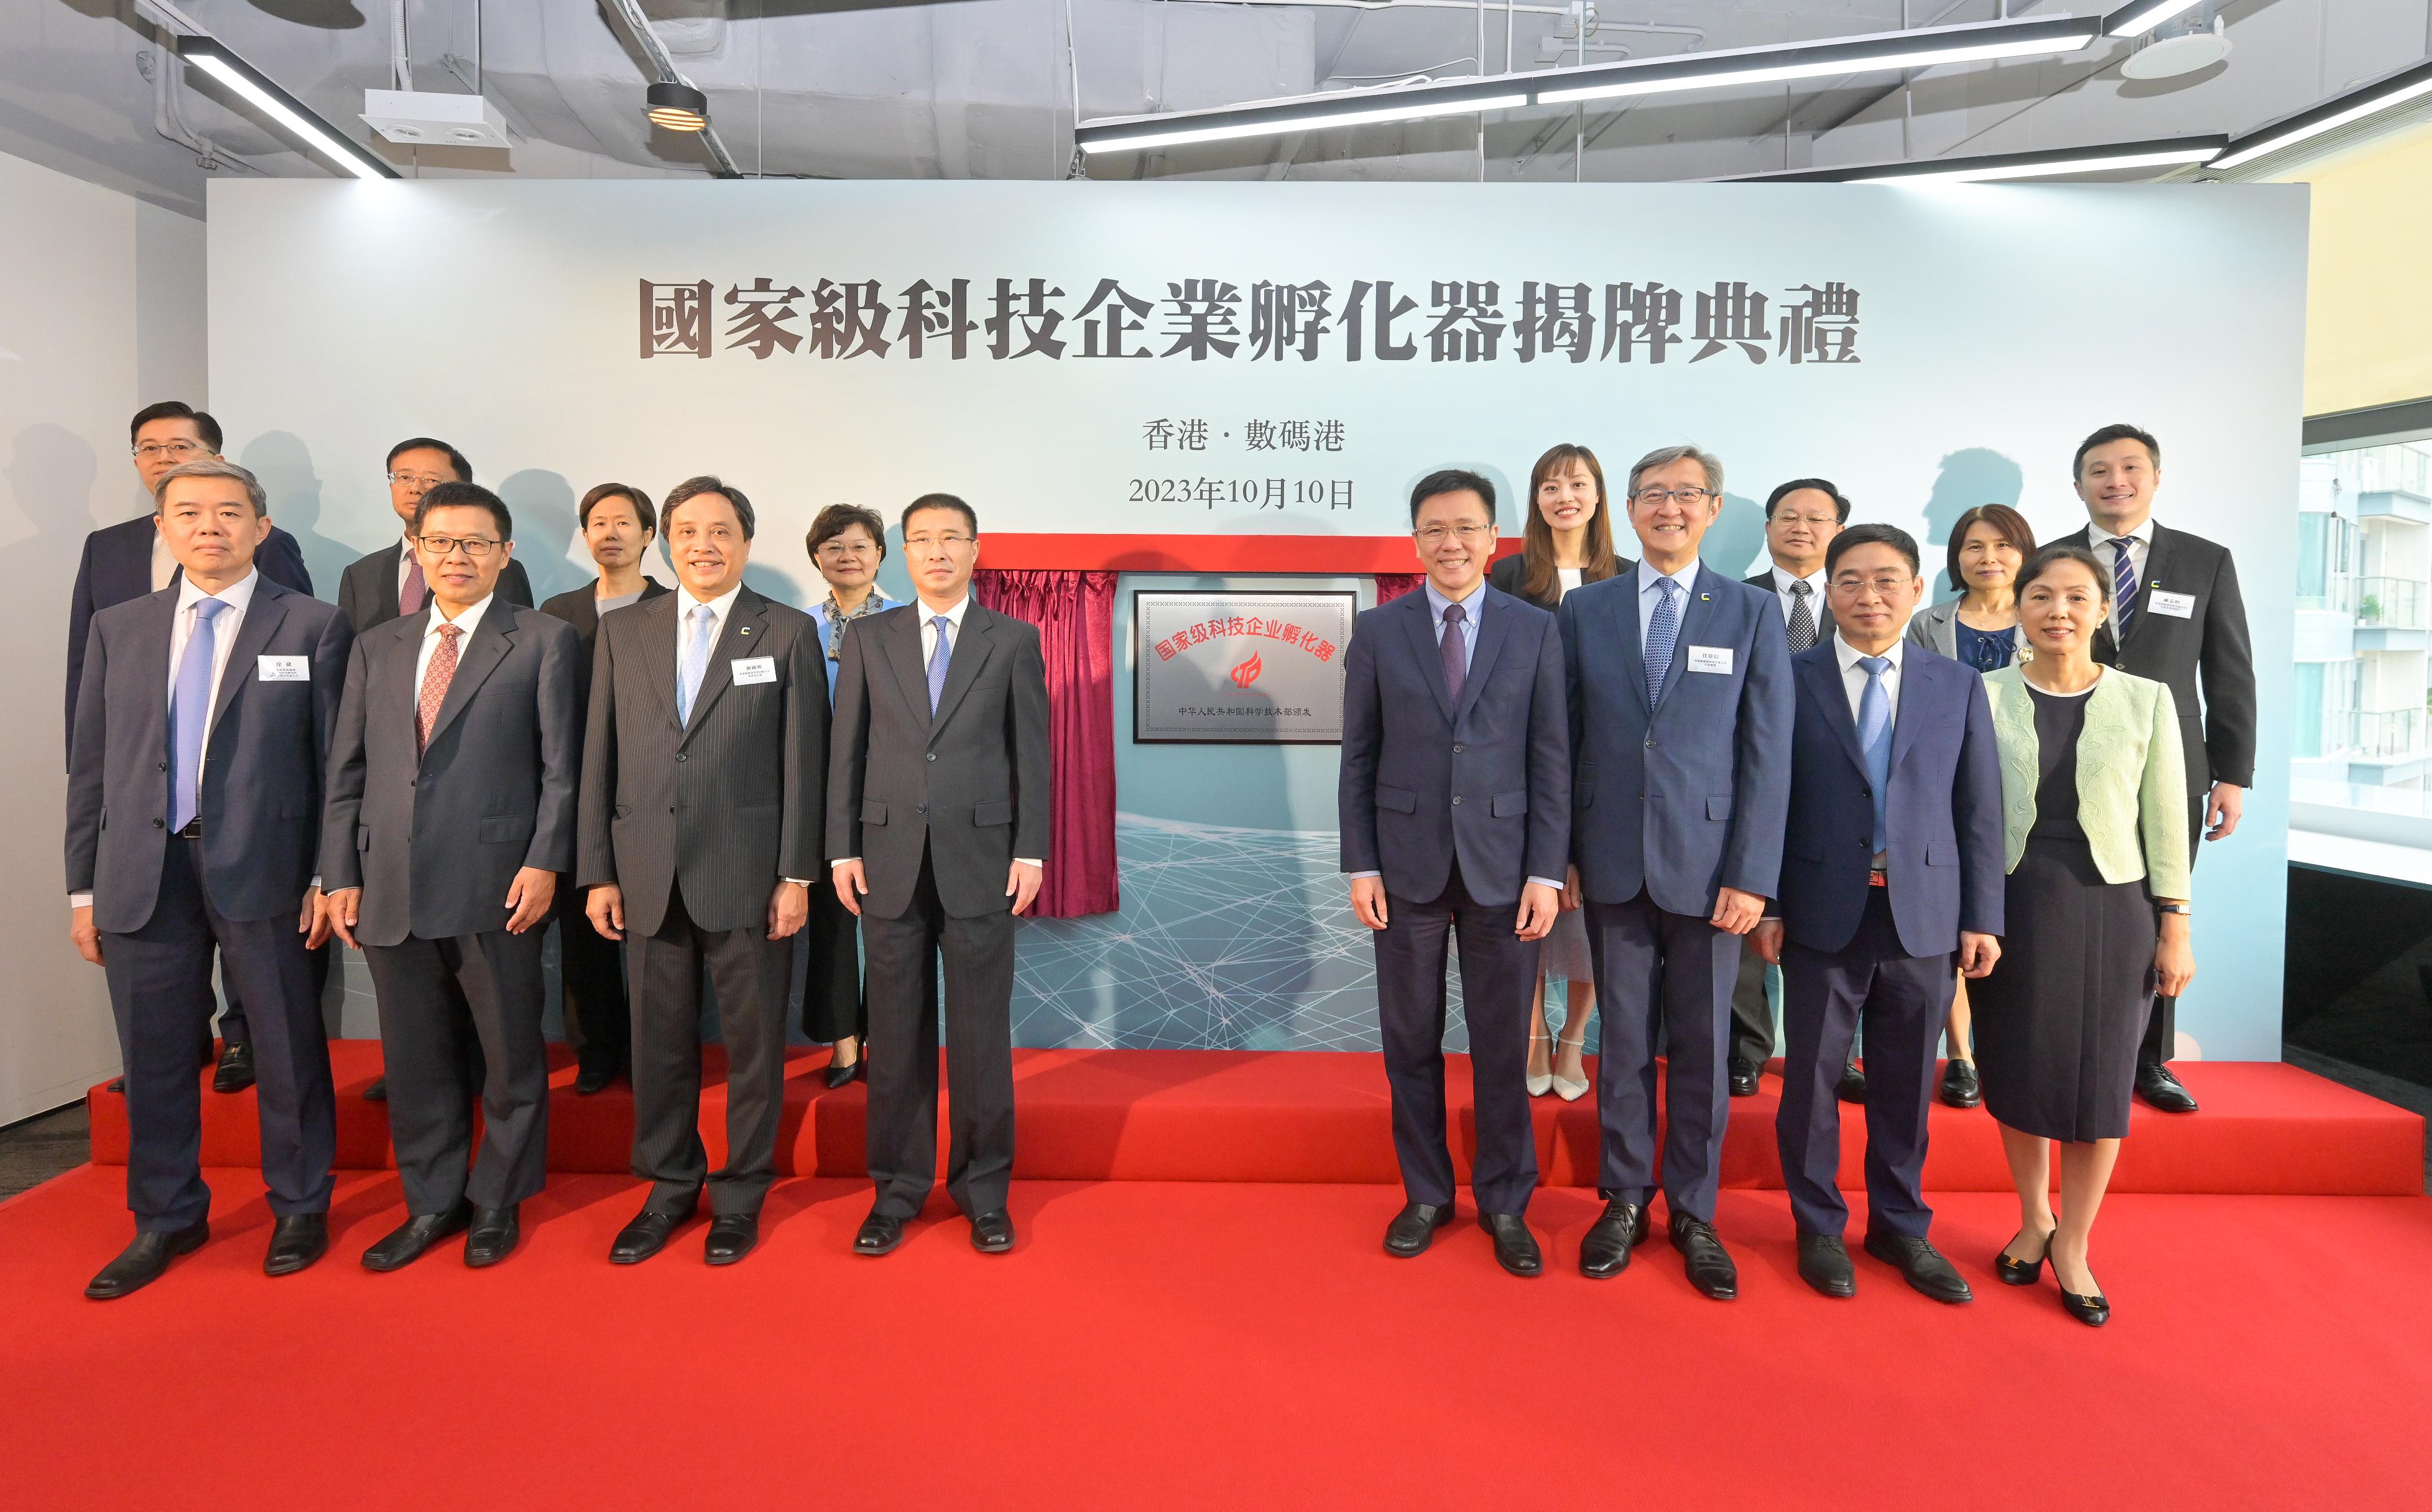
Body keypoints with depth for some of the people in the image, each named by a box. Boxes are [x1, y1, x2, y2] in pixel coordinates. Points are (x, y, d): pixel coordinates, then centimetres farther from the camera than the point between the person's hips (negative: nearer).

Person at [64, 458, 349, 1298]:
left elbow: (337, 759, -2)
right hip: (141, 873, 4)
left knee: (288, 1049, 6)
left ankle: (299, 1210, 23)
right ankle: (166, 1219, 29)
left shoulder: (313, 626, 0)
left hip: (262, 868, -3)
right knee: (154, 1055, 12)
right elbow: (90, 765, 11)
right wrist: (84, 887, 8)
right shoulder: (117, 628, 11)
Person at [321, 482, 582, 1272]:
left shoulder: (545, 641, 2)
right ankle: (432, 1203, 27)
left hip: (495, 886, -4)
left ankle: (497, 1203, 22)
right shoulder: (376, 648, 15)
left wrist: (544, 861, -11)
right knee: (415, 1057, 12)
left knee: (510, 1053, 6)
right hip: (392, 892, 4)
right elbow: (348, 771, 13)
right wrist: (340, 875, 6)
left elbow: (561, 766, -3)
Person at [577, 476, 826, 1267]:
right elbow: (601, 756, 8)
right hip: (649, 873, 3)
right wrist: (597, 872, 3)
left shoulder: (788, 632, 2)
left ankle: (741, 1194, 23)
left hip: (748, 872, -2)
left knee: (752, 1039, 7)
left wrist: (796, 875, -7)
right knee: (660, 1039, 11)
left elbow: (802, 762, -2)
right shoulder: (622, 630, 9)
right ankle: (670, 1187, 28)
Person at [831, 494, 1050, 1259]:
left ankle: (983, 1187, 19)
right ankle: (897, 1187, 22)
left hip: (980, 858, -1)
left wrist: (1030, 851, -4)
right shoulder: (868, 638, 9)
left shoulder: (1014, 640, 5)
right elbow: (846, 750, 7)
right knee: (896, 1030, 8)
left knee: (981, 1029, 5)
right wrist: (842, 850, 1)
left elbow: (1032, 752, 2)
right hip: (890, 858, 2)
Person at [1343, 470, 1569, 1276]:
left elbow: (1551, 759, 0)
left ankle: (1504, 1203, 25)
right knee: (1412, 1041, 10)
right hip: (1408, 864, 1)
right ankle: (1426, 1194, 27)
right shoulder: (1378, 631, 3)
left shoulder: (1535, 630, 2)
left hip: (1501, 865, 0)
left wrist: (1546, 871, -5)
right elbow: (1358, 757, 3)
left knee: (1501, 1044, 8)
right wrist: (1361, 864, -2)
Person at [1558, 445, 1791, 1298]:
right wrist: (1560, 853, 1)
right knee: (1622, 1041, 10)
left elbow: (1768, 754, -2)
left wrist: (1752, 875, -8)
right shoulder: (1585, 610, 6)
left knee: (1703, 1046, 9)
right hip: (1613, 864, 1)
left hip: (1708, 865, -1)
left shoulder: (1751, 614, 2)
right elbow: (1565, 741, 5)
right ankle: (1625, 1201, 26)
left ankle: (1694, 1214, 25)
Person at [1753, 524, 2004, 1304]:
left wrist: (1982, 917, 1)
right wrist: (1766, 905, -5)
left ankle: (1901, 1225, 30)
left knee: (1906, 1083, 12)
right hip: (1823, 912, -2)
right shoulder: (1791, 679, -1)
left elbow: (1979, 810, 5)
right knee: (1812, 1077, 6)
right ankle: (1819, 1228, 24)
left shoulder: (1958, 685, 7)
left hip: (1923, 915, 2)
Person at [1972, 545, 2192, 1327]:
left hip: (2110, 906, 0)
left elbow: (2165, 821, 3)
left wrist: (2175, 926, 0)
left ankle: (2073, 1244, 22)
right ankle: (2034, 1219, 30)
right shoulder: (1983, 697, -1)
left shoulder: (2146, 700, 1)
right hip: (2012, 905, 0)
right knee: (2017, 1070, 8)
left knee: (2099, 1079, 5)